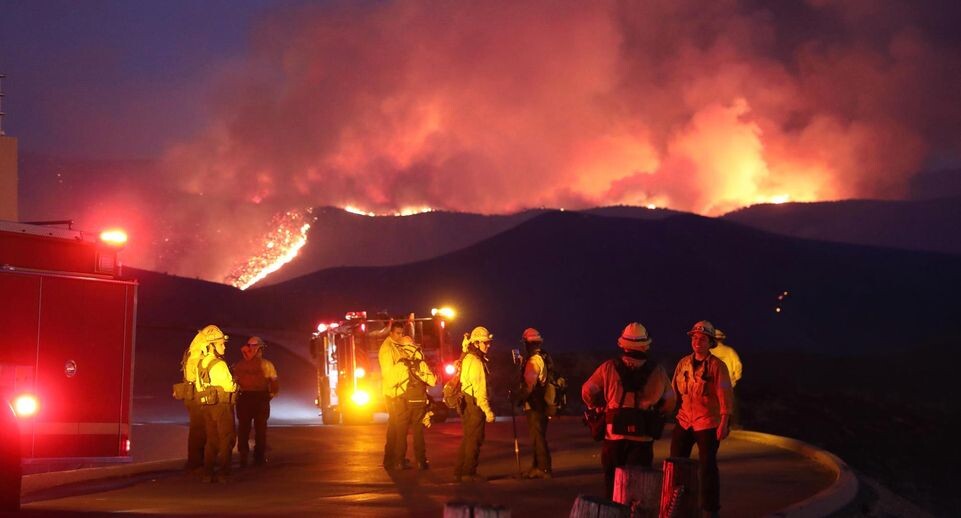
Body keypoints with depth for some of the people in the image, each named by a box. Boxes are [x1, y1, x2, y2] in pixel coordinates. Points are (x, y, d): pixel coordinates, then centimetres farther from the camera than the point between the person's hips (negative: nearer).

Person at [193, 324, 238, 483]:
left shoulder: (200, 363, 8)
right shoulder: (219, 365, -17)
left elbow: (199, 387, 13)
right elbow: (230, 386, -16)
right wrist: (235, 385, 5)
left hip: (207, 405, 8)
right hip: (222, 405, -8)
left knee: (211, 440, 13)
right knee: (226, 440, 0)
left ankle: (208, 473, 12)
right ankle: (223, 473, -3)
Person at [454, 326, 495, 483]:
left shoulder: (468, 359, 14)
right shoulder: (476, 362, -17)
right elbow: (480, 390, -21)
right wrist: (488, 411, -21)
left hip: (467, 403, 10)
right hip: (475, 405, -10)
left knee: (467, 439, 15)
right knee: (474, 440, -3)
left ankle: (459, 472, 19)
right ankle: (469, 473, 0)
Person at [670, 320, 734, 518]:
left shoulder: (717, 366, -8)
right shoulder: (683, 363, 7)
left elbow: (724, 396, -10)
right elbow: (675, 391, 13)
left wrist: (724, 423, -16)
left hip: (708, 424, -5)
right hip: (684, 421, 5)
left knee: (708, 467, -1)